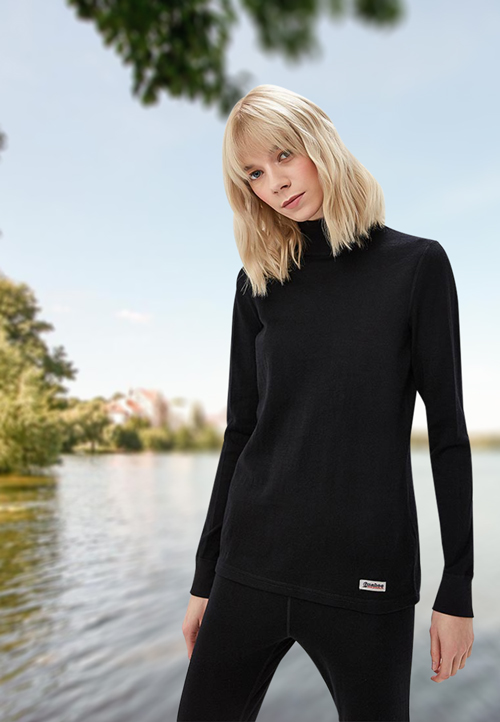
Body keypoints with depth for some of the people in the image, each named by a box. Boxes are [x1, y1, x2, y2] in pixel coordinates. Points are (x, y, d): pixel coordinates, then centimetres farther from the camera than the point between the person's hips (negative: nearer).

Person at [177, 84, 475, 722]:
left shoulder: (416, 264, -2)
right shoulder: (260, 282, 6)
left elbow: (448, 431, -2)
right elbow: (241, 429, 8)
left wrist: (456, 591, -4)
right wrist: (205, 576, 9)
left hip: (367, 574, -2)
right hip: (252, 562, 3)